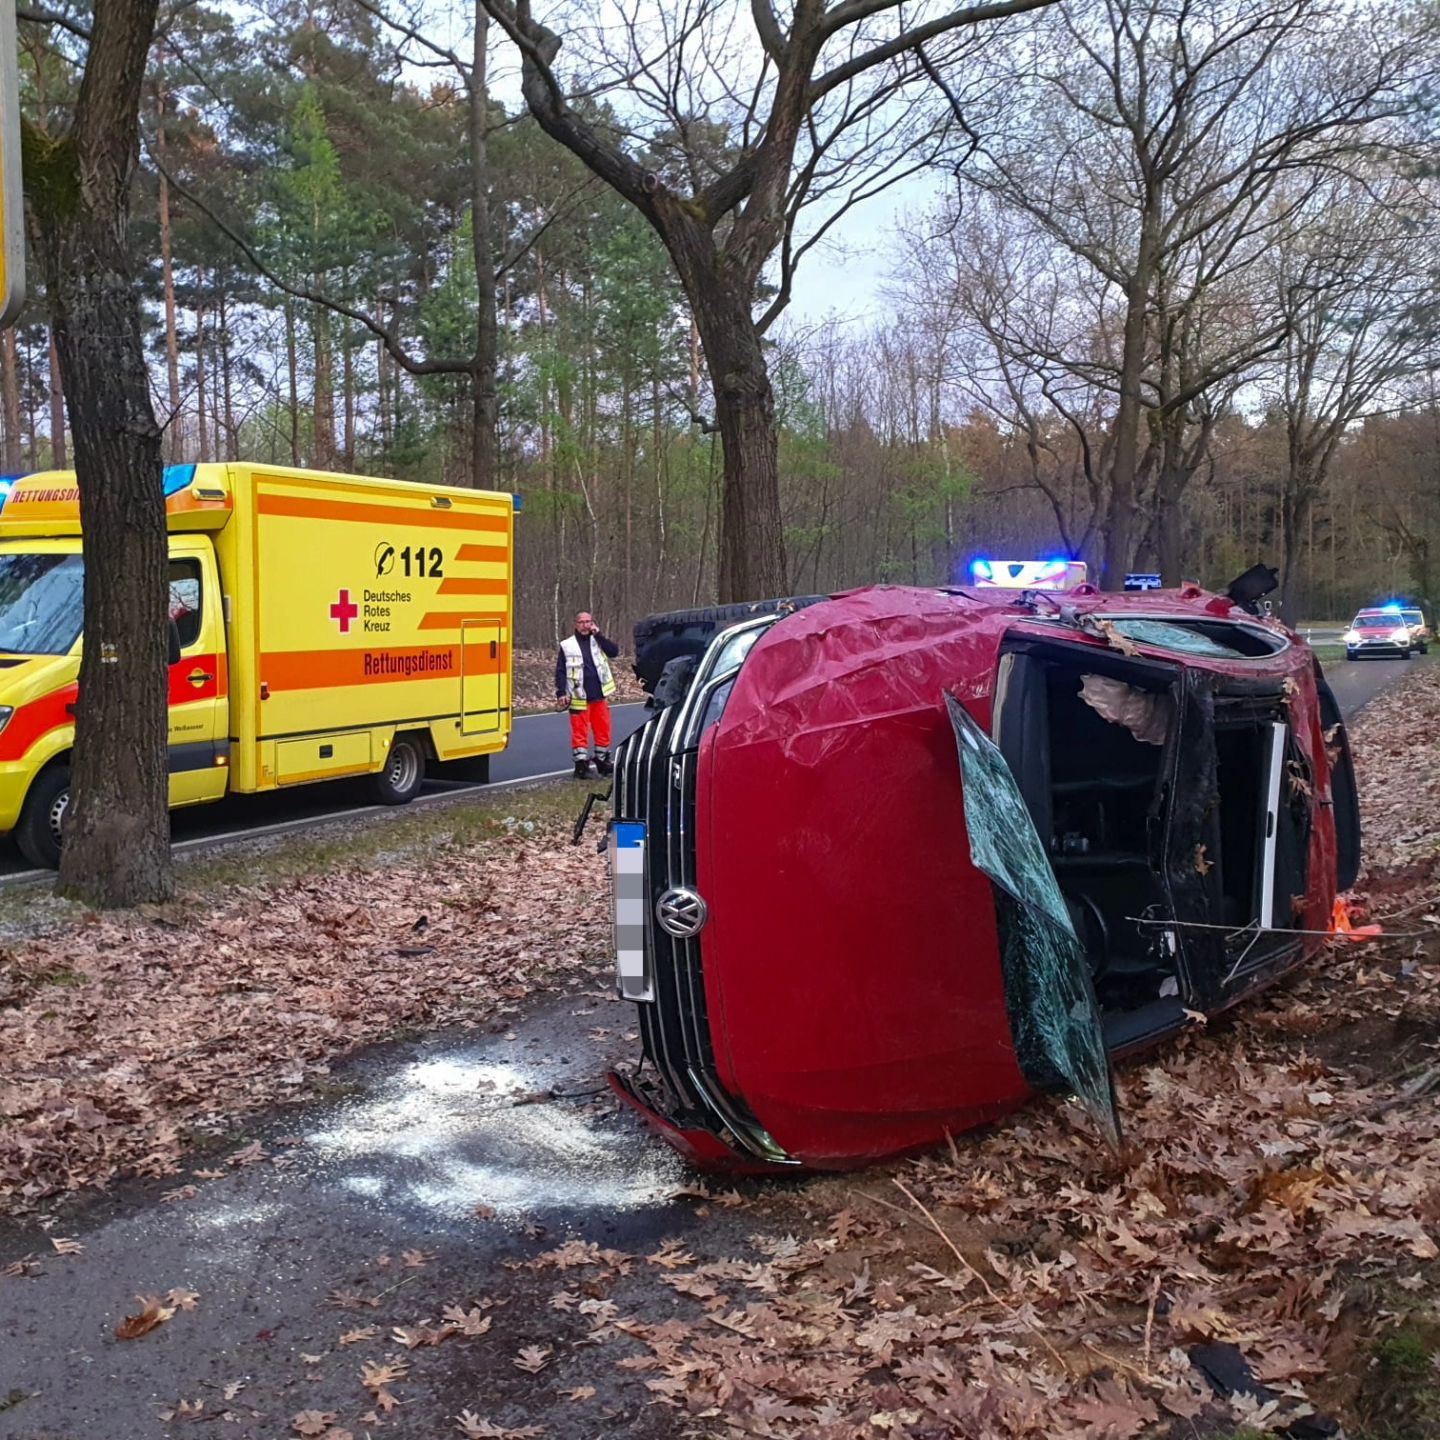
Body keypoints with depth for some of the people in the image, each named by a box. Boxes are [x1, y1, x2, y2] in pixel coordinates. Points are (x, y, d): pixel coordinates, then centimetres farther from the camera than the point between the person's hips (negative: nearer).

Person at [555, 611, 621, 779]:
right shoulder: (567, 645, 2)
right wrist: (561, 693, -9)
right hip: (579, 697, -3)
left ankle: (602, 761, 24)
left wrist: (598, 635, -10)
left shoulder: (598, 641, 10)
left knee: (603, 729, 10)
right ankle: (581, 765, 3)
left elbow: (614, 651, -7)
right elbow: (560, 671, 0)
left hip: (600, 696, 3)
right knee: (580, 731, -3)